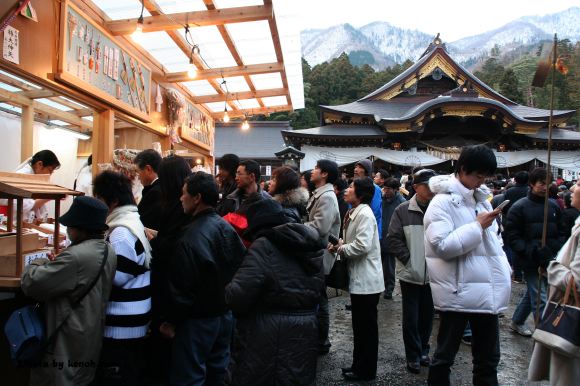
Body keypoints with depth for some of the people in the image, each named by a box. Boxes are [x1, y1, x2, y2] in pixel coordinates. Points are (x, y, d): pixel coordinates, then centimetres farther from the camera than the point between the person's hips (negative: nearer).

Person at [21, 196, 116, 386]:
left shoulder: (75, 257, -28)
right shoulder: (109, 251, 1)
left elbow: (31, 283, -21)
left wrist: (38, 264, -2)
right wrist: (57, 262, 6)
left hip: (67, 343, -8)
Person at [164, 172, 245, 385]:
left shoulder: (191, 238, -22)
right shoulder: (227, 227, 0)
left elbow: (181, 287, -19)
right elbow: (242, 267, 8)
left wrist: (172, 321, -6)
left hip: (198, 319, -7)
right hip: (225, 313, 8)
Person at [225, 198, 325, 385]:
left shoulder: (264, 246, -15)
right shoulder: (312, 244, 7)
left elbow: (238, 295, -20)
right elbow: (318, 289, 12)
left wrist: (228, 290, 0)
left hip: (272, 337, -6)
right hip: (306, 334, 7)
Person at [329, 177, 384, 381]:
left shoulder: (365, 214, -18)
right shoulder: (354, 213, 13)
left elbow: (363, 245, -28)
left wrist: (340, 249, -13)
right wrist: (341, 242, 2)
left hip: (366, 280, -10)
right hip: (358, 278, 10)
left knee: (366, 326, 4)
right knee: (359, 325, 18)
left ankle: (366, 371, 17)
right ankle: (359, 365, 31)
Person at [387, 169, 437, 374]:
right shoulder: (403, 211, -7)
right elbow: (394, 239, -5)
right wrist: (409, 261, -9)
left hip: (433, 274, 2)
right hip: (411, 274, -2)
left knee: (427, 315, 16)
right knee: (411, 317, 8)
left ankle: (423, 350, 36)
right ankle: (413, 355, 25)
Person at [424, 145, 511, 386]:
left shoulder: (481, 199, 13)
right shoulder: (442, 202, -11)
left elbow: (493, 241, 19)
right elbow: (442, 246, -21)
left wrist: (504, 273, 8)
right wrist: (477, 226, -17)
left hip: (487, 290, 7)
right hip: (458, 292, -7)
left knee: (488, 359, 18)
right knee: (445, 356, 9)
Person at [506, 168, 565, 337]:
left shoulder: (553, 206, 8)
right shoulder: (519, 207, -6)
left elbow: (560, 232, 16)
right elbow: (512, 235, -9)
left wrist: (558, 251, 0)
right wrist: (531, 252, -18)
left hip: (550, 260, 6)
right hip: (531, 262, -5)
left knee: (533, 293, 18)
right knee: (540, 299, -6)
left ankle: (517, 322, 37)